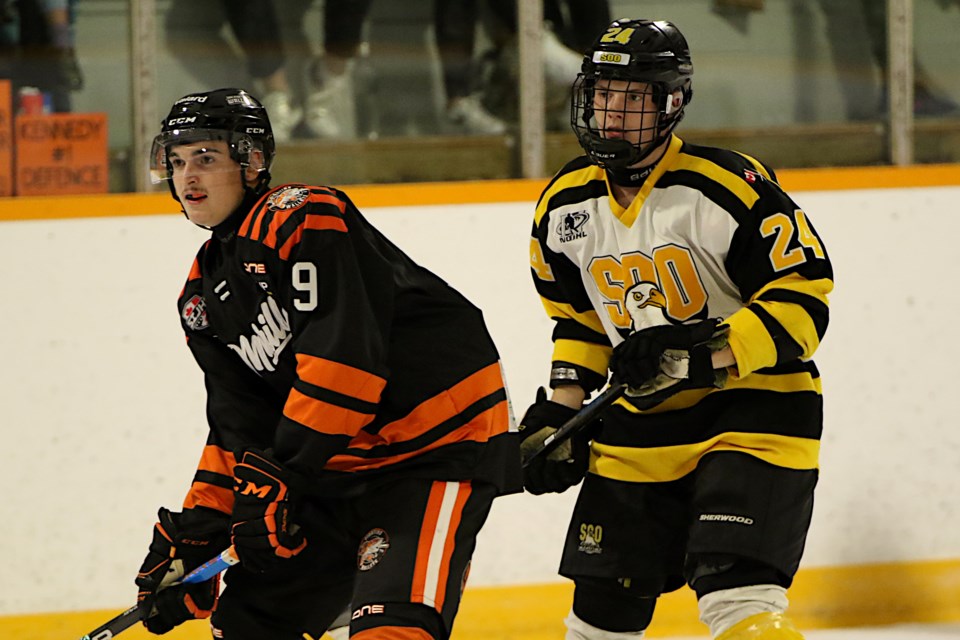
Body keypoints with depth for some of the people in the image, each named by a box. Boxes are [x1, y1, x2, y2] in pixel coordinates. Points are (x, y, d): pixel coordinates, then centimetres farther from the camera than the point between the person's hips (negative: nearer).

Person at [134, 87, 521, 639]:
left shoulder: (303, 219, -17)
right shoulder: (203, 296, 12)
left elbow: (345, 351, -26)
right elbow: (238, 427, 12)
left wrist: (284, 471, -26)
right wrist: (195, 531, 2)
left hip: (444, 436, -10)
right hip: (343, 462, 10)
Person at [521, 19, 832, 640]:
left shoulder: (728, 186, -18)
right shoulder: (564, 206, 4)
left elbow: (802, 294, -18)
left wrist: (705, 354, -27)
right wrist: (561, 409, 8)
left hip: (754, 406, -6)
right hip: (640, 422, 6)